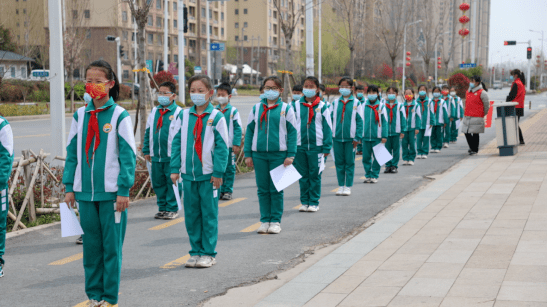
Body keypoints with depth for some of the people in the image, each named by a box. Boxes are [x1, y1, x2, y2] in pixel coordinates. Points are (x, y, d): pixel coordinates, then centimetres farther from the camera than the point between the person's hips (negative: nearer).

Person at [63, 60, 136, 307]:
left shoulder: (119, 116, -4)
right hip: (85, 192, 4)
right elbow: (72, 153, 10)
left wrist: (124, 190, -10)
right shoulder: (80, 115, 8)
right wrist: (69, 187, 5)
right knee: (91, 245, 9)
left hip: (111, 193, -4)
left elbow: (128, 155, -5)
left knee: (111, 246, 3)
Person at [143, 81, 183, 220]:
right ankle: (162, 208, 21)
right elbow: (148, 132, 16)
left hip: (172, 156, -6)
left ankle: (172, 209, 11)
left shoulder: (178, 112, -6)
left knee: (172, 183, 1)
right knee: (158, 183, 10)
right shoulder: (154, 111, 11)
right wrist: (147, 151, 13)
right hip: (156, 156, 6)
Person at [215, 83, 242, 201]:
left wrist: (236, 144, -10)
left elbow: (238, 128, -4)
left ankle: (228, 191, 10)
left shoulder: (233, 111, -4)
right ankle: (221, 190, 15)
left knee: (229, 168, 3)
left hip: (229, 145, -3)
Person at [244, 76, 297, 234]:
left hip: (279, 154, -2)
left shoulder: (286, 109, 3)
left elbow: (292, 132, 1)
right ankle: (265, 221, 12)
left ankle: (276, 221, 9)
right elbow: (249, 131, 10)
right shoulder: (256, 108, 9)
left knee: (276, 189, 1)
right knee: (262, 189, 5)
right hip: (259, 154, 2)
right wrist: (248, 154, 3)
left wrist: (291, 155, -7)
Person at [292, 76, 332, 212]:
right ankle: (304, 201, 16)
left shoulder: (322, 107, 0)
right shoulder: (296, 106, 5)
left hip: (316, 146, -2)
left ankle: (314, 202, 11)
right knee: (303, 175, 7)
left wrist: (326, 148, -3)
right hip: (300, 146, 2)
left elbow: (327, 128, 2)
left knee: (315, 175, 2)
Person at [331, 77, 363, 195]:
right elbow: (331, 119, 8)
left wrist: (357, 137, -8)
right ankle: (341, 186, 16)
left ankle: (348, 187, 9)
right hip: (337, 137, 2)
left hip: (350, 137, -2)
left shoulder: (356, 103, 0)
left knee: (349, 163, 3)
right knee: (339, 162, 7)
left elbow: (359, 121, -1)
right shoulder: (335, 102, 7)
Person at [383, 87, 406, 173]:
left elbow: (403, 119, 2)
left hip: (396, 131, -1)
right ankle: (388, 165, 14)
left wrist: (402, 131, -1)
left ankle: (394, 166, 11)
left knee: (396, 149, 4)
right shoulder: (383, 105, 3)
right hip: (386, 131, 1)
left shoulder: (400, 106, 0)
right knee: (387, 149, 6)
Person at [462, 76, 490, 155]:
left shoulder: (482, 93, -7)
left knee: (475, 133, -3)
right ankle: (472, 147, 26)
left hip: (477, 118, -7)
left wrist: (483, 114, 8)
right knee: (467, 133, 8)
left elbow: (486, 105, -1)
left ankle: (475, 149, 8)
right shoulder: (468, 92, 14)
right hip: (467, 117, 7)